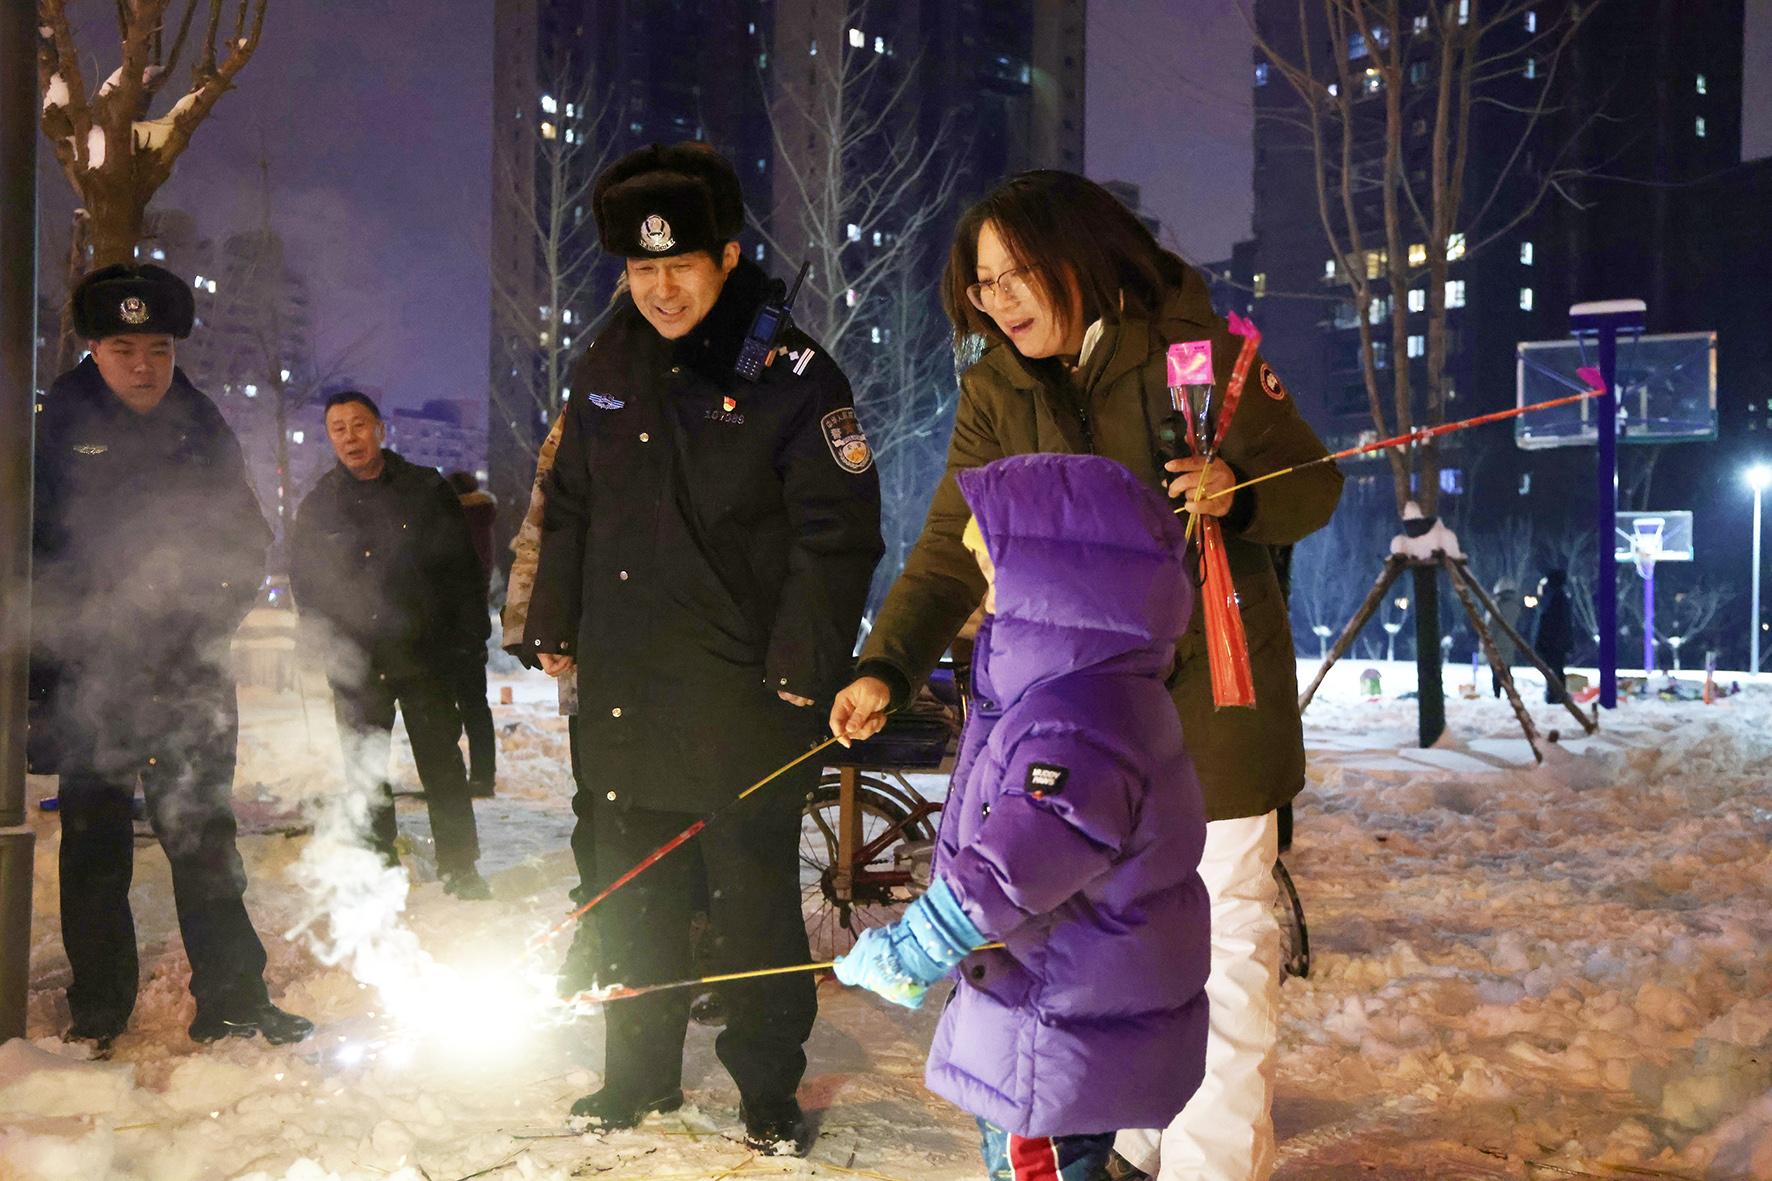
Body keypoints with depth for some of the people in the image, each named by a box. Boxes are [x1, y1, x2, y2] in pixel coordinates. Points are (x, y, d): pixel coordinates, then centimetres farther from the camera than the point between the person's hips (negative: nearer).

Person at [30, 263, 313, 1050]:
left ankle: (232, 999, 9)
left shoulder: (203, 431, 7)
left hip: (188, 673, 2)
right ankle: (97, 1010, 16)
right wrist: (52, 649, -7)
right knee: (94, 844, 5)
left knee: (204, 836, 3)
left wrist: (207, 623, -1)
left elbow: (246, 543, 12)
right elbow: (31, 553, 0)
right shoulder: (54, 430, -1)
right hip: (86, 673, -2)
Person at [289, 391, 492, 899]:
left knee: (443, 765, 2)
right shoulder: (317, 506, 6)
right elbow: (305, 586, 11)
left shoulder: (426, 490, 2)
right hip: (357, 665, 2)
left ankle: (459, 869, 11)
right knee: (365, 775, 7)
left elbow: (463, 569, 3)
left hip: (424, 654, -1)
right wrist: (333, 645, 1)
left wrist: (469, 639, -3)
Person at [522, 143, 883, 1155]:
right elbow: (569, 508, 20)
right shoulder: (607, 372, 10)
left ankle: (770, 1094, 21)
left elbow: (838, 533, -11)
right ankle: (641, 1077, 32)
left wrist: (802, 669, -15)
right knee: (631, 894, 15)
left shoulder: (791, 377, -9)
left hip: (742, 694, -5)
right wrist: (555, 628, 17)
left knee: (755, 897, 4)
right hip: (624, 686, 6)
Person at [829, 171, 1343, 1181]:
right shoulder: (997, 388, -1)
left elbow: (1313, 484, -4)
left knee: (1220, 936, 1)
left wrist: (1238, 497, -26)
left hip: (1209, 682, -4)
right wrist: (888, 667, -22)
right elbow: (953, 548, -8)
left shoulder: (1197, 346, -11)